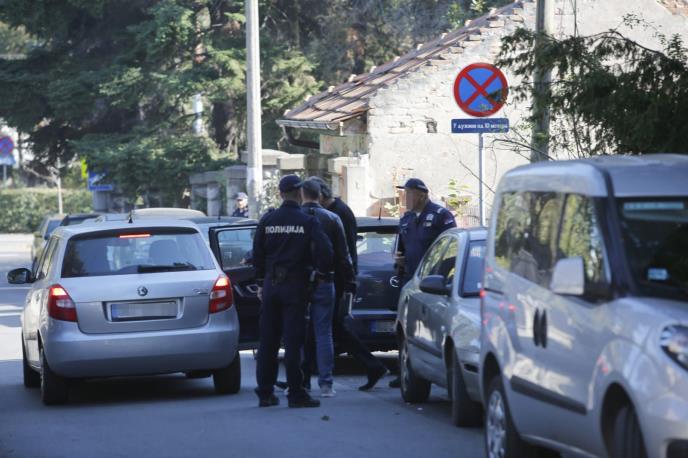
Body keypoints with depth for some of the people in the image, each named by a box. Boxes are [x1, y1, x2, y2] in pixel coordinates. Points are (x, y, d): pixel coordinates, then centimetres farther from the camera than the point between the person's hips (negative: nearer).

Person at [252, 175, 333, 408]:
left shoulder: (267, 220, 3)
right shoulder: (308, 221, -7)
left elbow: (257, 254, 8)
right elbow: (324, 249, -14)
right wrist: (320, 270, 5)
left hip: (271, 284, 3)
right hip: (296, 284, -3)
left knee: (267, 341, 9)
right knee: (293, 341, -3)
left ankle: (265, 393, 12)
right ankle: (296, 394, -3)